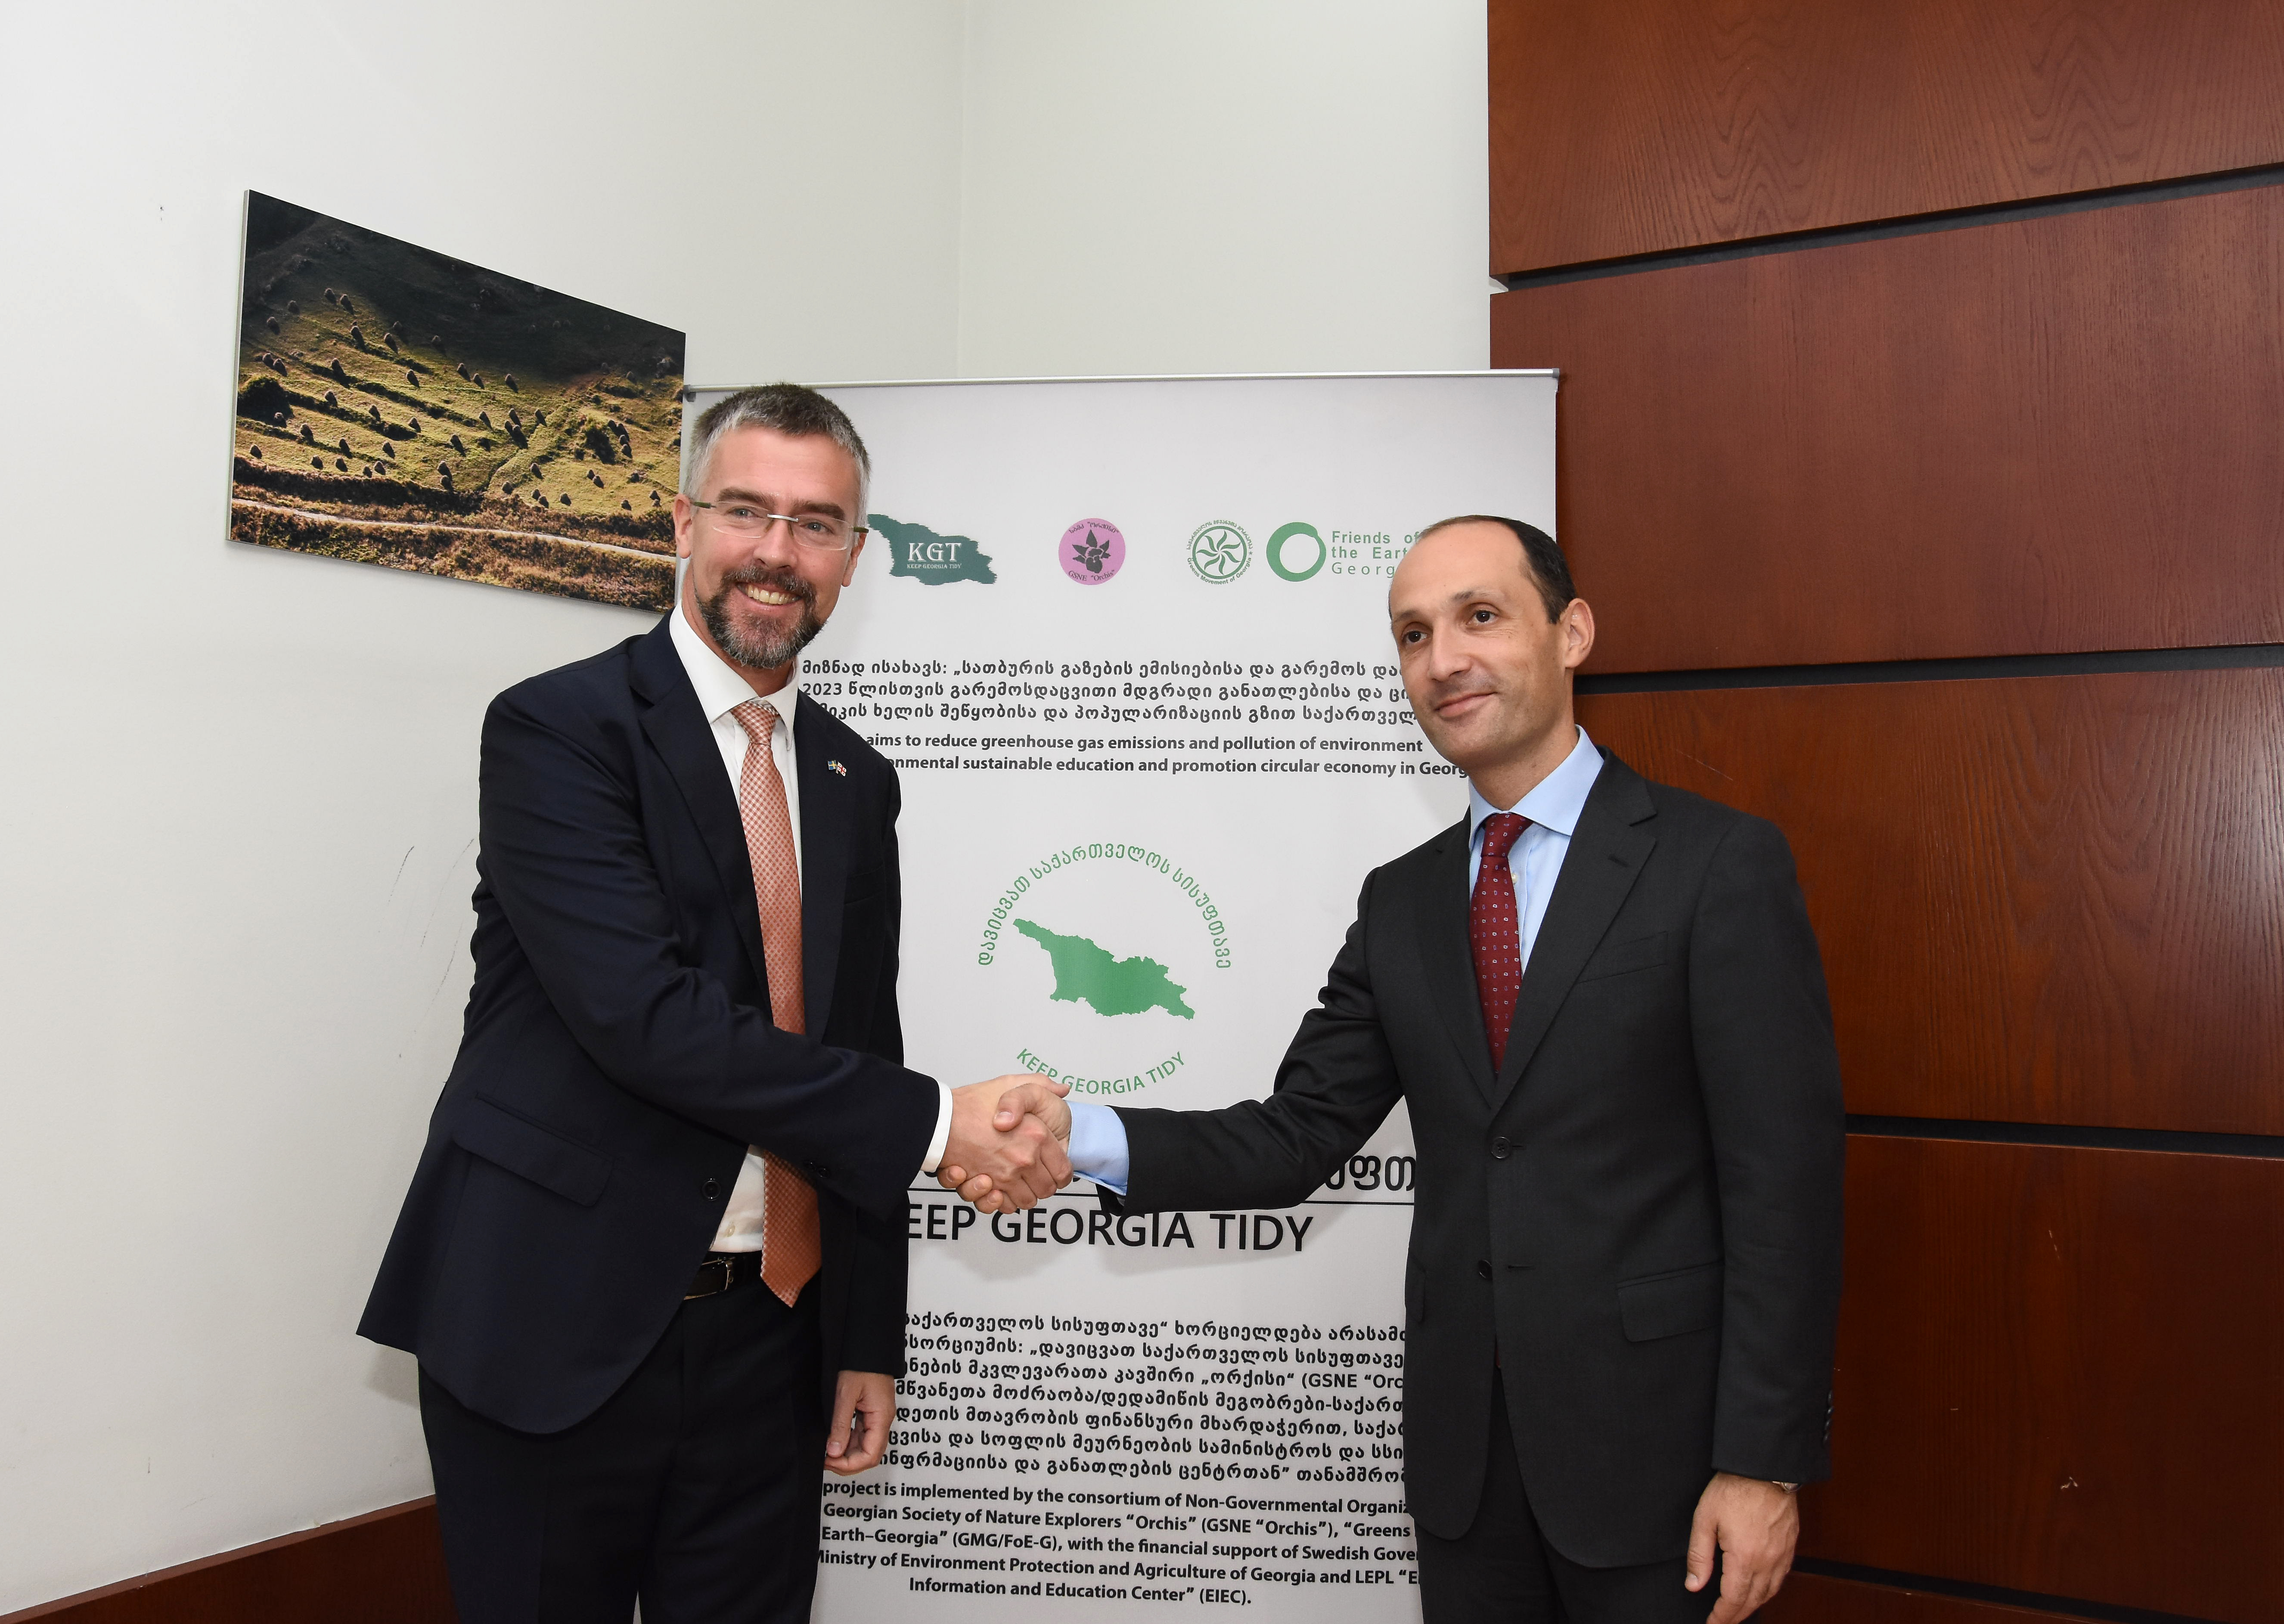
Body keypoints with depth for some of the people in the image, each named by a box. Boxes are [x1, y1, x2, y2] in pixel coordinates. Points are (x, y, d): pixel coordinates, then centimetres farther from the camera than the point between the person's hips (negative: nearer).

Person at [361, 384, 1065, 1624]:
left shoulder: (856, 783, 10)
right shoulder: (556, 730, -9)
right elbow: (647, 1016, -22)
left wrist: (868, 1339, 11)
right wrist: (936, 1122, -19)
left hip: (767, 1336, 5)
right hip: (554, 1328, -5)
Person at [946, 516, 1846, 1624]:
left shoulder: (1720, 864, -9)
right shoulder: (1401, 901, 7)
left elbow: (1784, 1179, -11)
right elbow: (1299, 1136, 2)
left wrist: (1765, 1462, -13)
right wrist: (1081, 1135, -14)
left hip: (1652, 1440, -4)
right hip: (1462, 1444, 5)